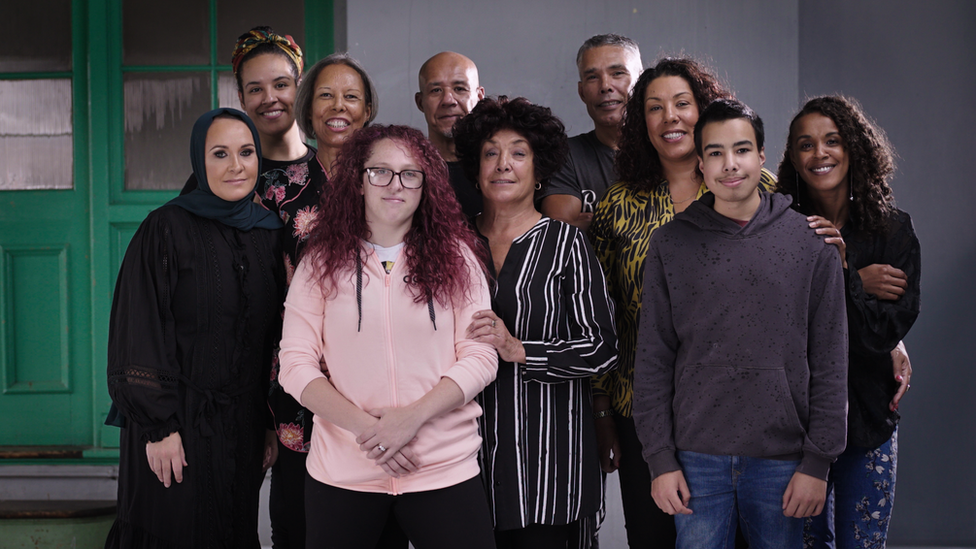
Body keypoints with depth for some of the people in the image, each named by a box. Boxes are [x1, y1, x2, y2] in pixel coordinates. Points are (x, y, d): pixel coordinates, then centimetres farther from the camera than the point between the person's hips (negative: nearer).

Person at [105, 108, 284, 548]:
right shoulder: (168, 229, -8)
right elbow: (142, 334, -11)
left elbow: (276, 337, 10)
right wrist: (159, 426, -16)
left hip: (244, 424, 5)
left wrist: (272, 422, 8)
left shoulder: (268, 233, 6)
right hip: (179, 424, -4)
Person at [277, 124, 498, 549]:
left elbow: (480, 358, -2)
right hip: (340, 474, 1)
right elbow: (296, 364, -2)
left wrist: (413, 416, -15)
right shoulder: (322, 262, 3)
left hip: (445, 468, 0)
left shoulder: (455, 257, 3)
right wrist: (365, 428, -14)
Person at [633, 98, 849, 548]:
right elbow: (652, 362, 3)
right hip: (697, 459, 0)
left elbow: (829, 364, 2)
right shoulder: (671, 244, 3)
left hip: (782, 458, 0)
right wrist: (660, 459, -2)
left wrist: (818, 461, -3)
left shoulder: (811, 243, 2)